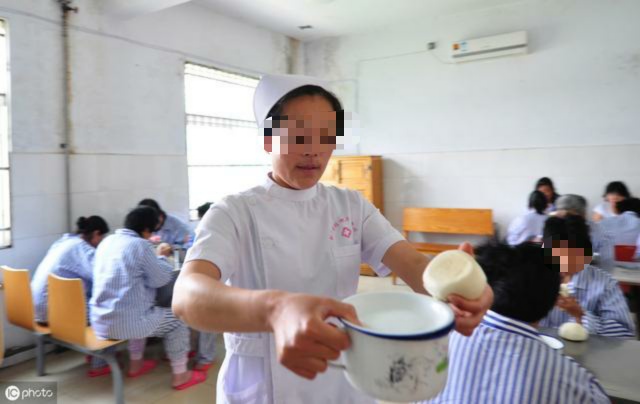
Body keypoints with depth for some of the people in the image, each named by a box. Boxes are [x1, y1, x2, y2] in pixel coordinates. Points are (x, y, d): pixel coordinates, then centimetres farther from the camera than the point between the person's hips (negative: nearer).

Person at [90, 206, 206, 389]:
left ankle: (136, 364, 41)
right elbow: (160, 279, -7)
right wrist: (161, 257, 9)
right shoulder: (140, 245, -15)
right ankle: (180, 376, 18)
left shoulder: (107, 241, 8)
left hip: (99, 321, 8)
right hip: (125, 322, -8)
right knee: (177, 320, 12)